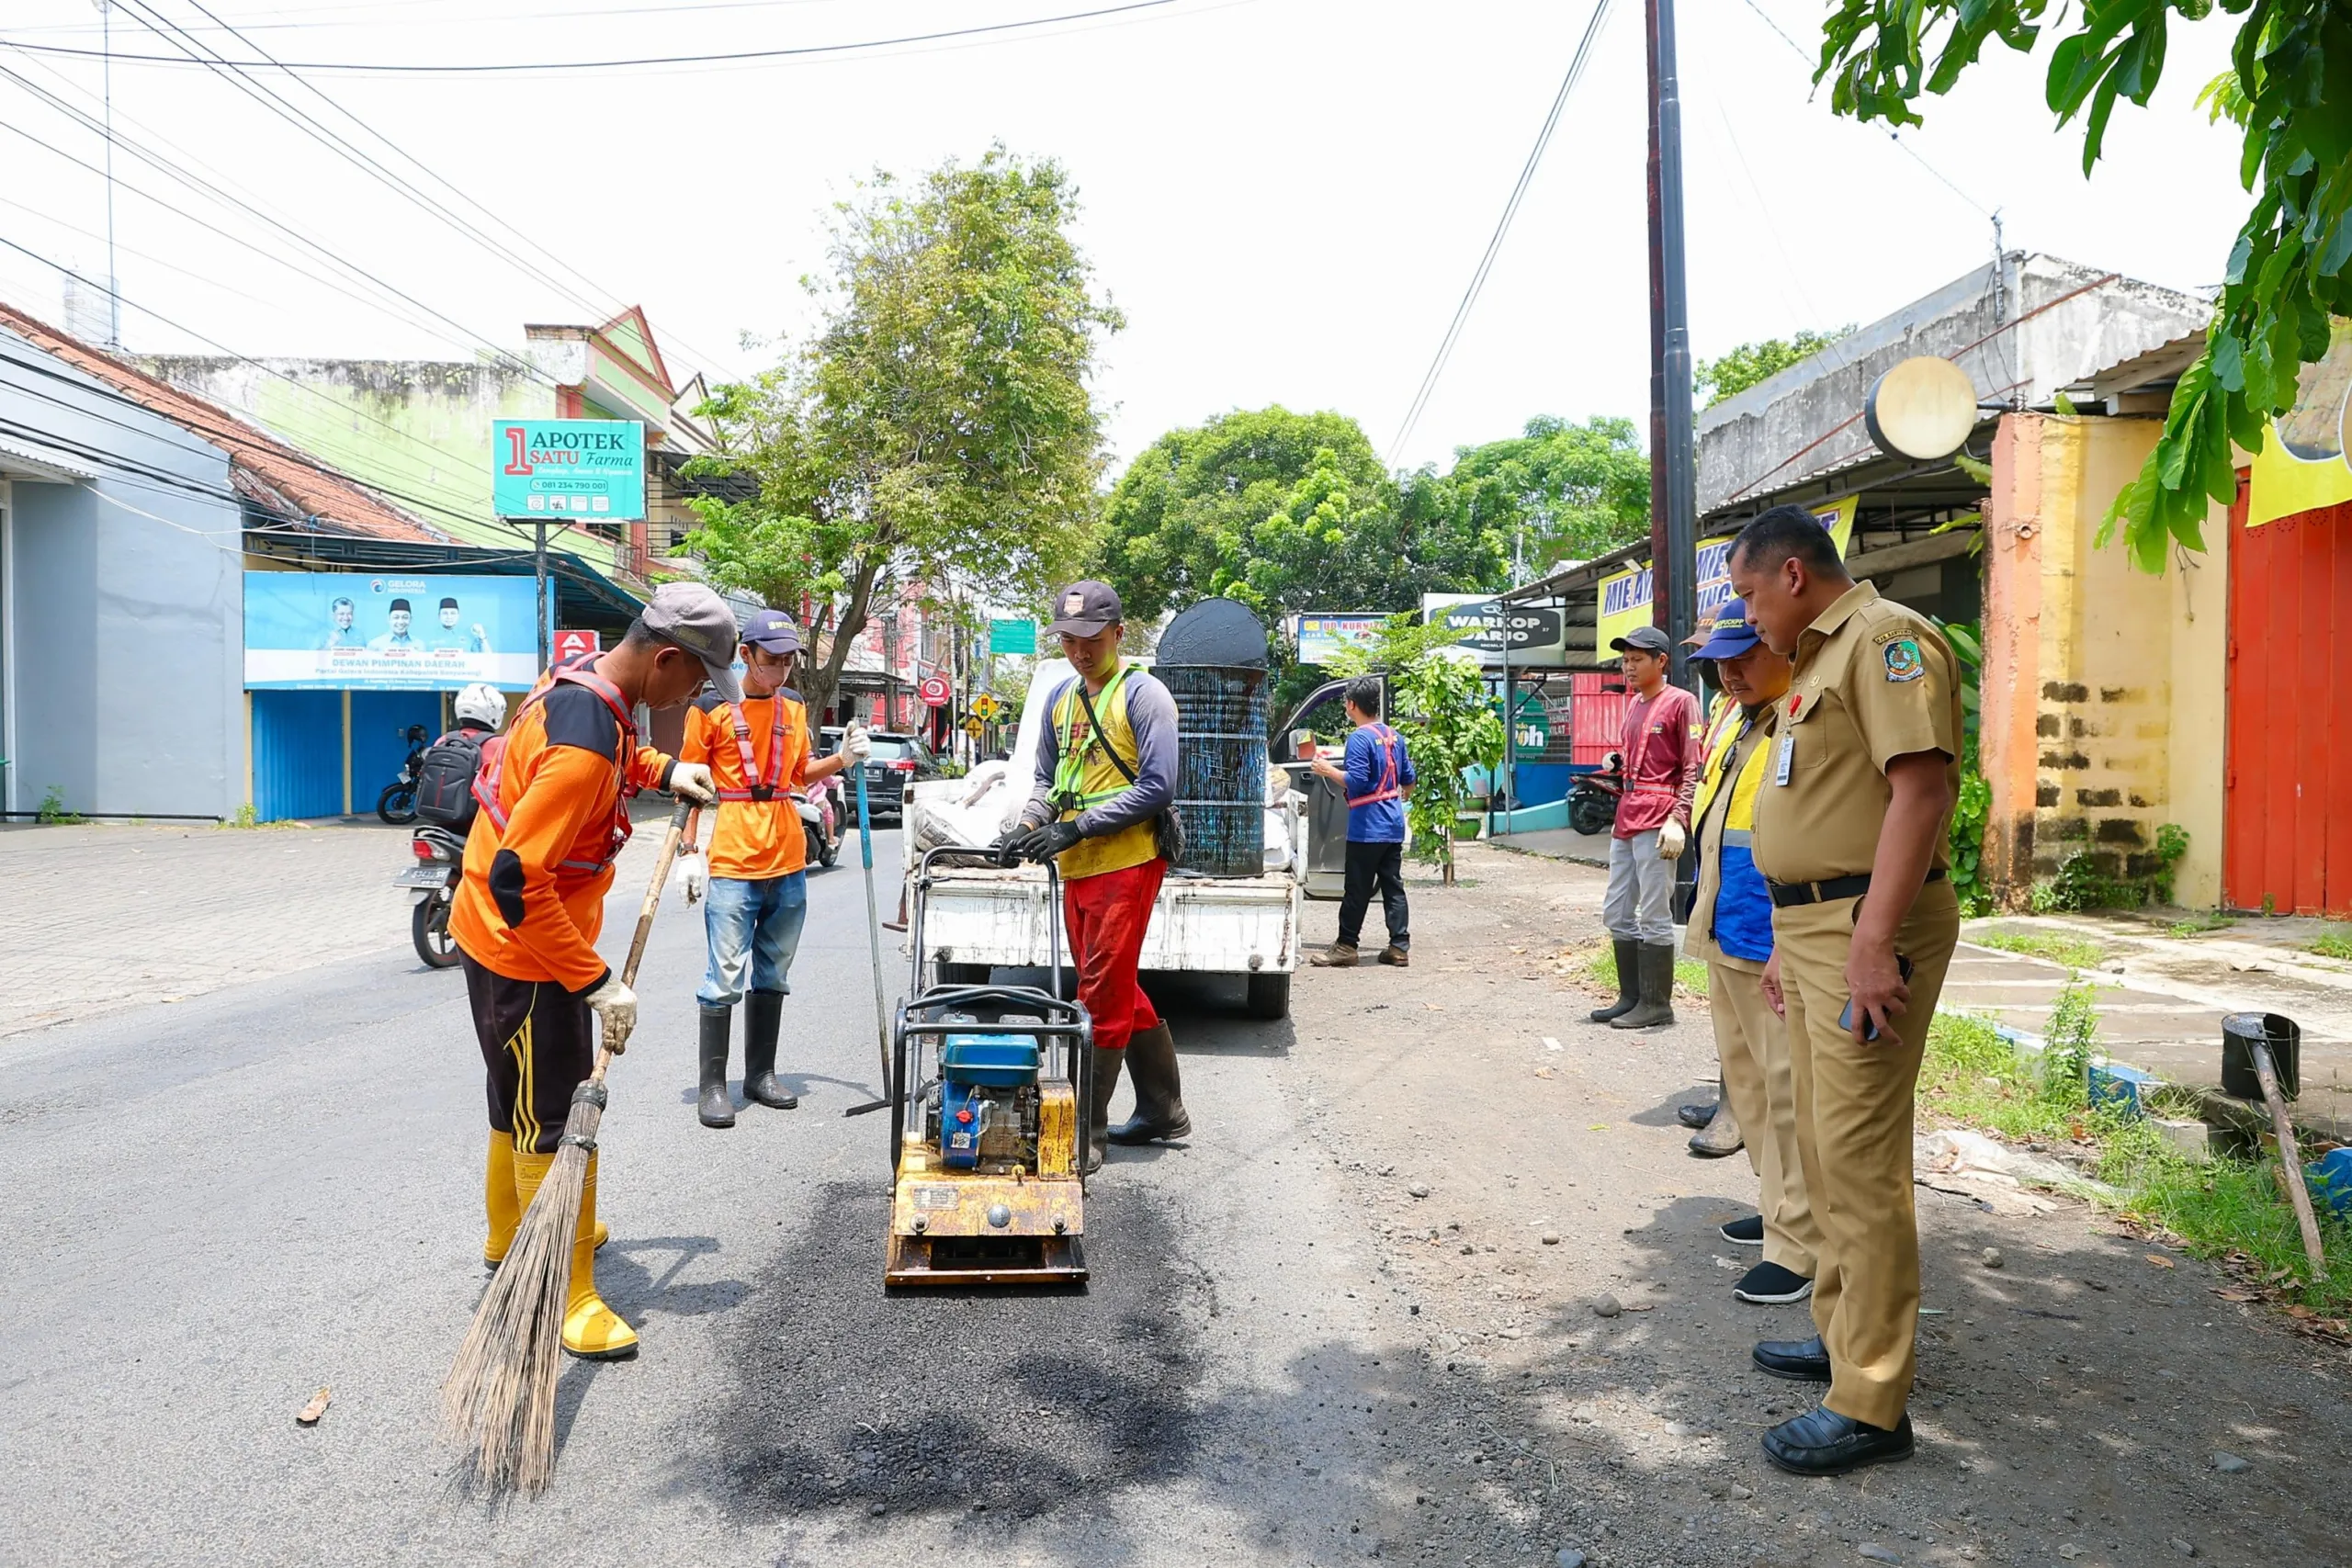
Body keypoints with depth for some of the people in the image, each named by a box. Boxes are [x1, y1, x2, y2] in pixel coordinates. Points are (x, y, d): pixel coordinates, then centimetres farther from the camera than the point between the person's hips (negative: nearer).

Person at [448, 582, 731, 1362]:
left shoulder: (584, 678, -3)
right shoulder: (583, 748, -33)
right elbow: (518, 883, -33)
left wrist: (662, 771, 10)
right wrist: (596, 982, -29)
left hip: (498, 936, 10)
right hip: (522, 954, -10)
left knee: (522, 1101, 26)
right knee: (556, 1123, -1)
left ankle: (511, 1238, 45)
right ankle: (567, 1296, 12)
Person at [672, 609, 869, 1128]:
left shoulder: (794, 705, 11)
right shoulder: (711, 708, -5)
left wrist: (843, 758, 3)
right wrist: (689, 853, -9)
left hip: (788, 861, 6)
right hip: (732, 864, -6)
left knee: (772, 975, 13)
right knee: (725, 978, -5)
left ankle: (761, 1073, 24)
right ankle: (713, 1087, 4)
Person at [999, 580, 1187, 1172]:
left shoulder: (1143, 695, -9)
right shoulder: (1061, 698, 14)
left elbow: (1157, 787, -16)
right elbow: (1048, 779, 21)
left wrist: (1077, 827, -19)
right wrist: (1028, 824, 0)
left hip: (1126, 865, -8)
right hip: (1076, 868, 8)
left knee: (1102, 996, -6)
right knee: (1120, 991, 15)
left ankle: (1085, 1132, 1)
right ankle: (1162, 1110, 28)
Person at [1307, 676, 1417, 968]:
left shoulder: (1359, 739, -13)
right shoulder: (1394, 737, 11)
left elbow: (1356, 781, -21)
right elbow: (1408, 779, 17)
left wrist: (1329, 770, -8)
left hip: (1367, 828, -8)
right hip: (1394, 826, 8)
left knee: (1357, 890, -2)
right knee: (1393, 887, 10)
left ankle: (1346, 947, 3)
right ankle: (1400, 946, 10)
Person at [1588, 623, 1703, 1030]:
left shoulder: (1680, 702, -5)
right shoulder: (1634, 705, 19)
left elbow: (1694, 769, -10)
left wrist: (1678, 820, -18)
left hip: (1658, 821, -9)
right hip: (1626, 819, 9)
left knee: (1654, 915, -5)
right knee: (1616, 912, 11)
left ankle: (1657, 1005, 3)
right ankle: (1631, 997, 21)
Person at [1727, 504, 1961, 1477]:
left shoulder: (1886, 638, -11)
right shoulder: (1818, 659, 20)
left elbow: (1922, 789, -22)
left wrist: (1873, 945, -26)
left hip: (1866, 928, -10)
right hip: (1812, 924, 10)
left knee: (1859, 1159, -6)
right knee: (1823, 1148, 18)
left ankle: (1870, 1406, 3)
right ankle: (1842, 1333, 33)